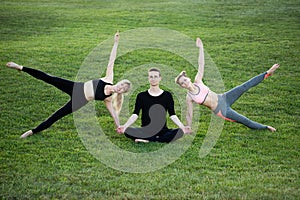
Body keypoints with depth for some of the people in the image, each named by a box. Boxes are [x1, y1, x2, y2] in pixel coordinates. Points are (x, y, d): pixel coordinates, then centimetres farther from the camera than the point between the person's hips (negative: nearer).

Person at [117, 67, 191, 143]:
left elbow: (172, 115, 4)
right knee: (127, 131, -29)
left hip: (162, 131, 0)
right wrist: (125, 126, -15)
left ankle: (146, 140, -24)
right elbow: (135, 115, 1)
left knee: (179, 132, -30)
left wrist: (182, 127, -11)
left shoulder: (167, 95, 7)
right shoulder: (141, 96, 7)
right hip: (145, 131, 0)